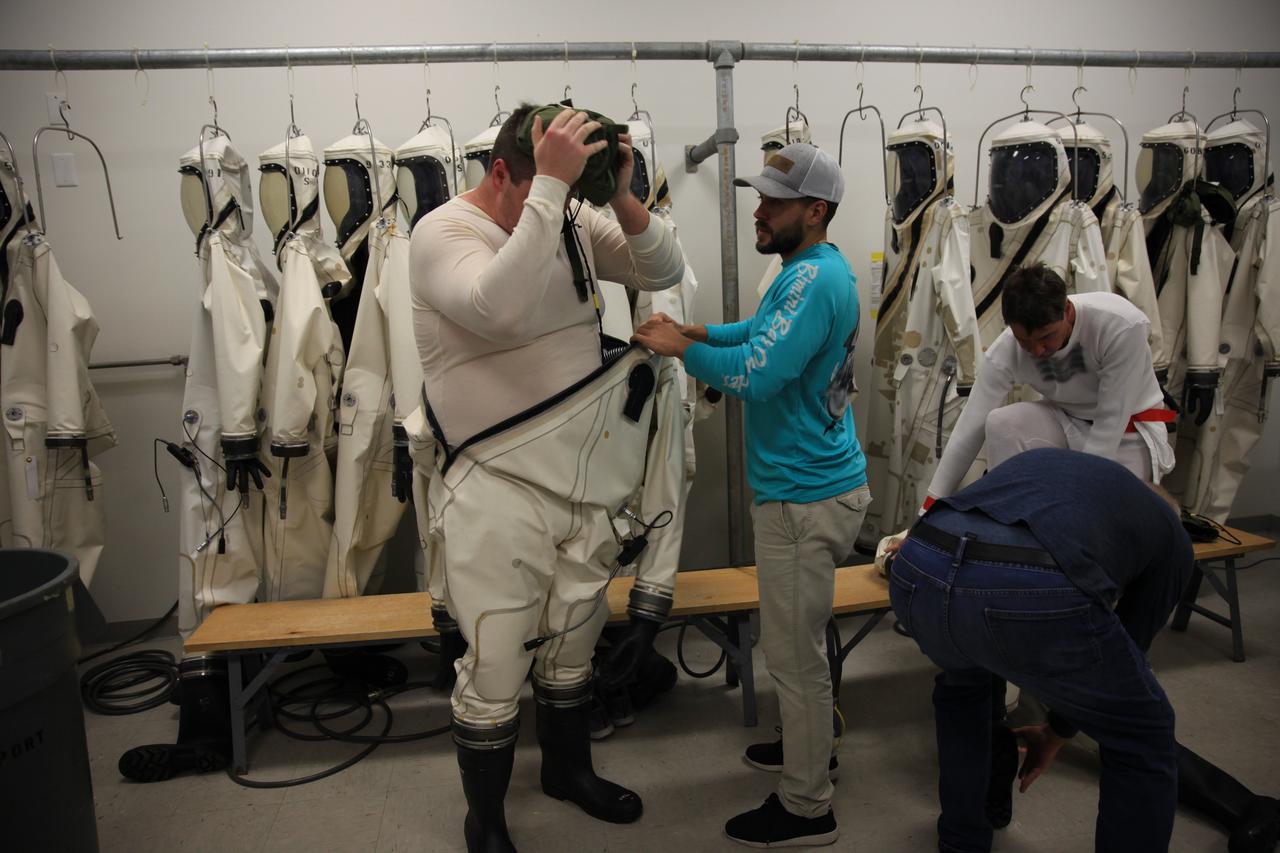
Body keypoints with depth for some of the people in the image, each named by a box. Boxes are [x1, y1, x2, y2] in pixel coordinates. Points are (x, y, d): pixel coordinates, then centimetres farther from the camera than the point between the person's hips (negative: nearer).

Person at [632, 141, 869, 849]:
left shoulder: (815, 278, -21)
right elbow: (765, 333, 24)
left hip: (806, 498, -10)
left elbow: (755, 374, -27)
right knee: (799, 642, 25)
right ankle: (806, 748, 45)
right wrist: (698, 331, 9)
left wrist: (681, 347, -13)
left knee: (795, 653, 3)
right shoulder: (814, 269, 12)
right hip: (813, 482, 10)